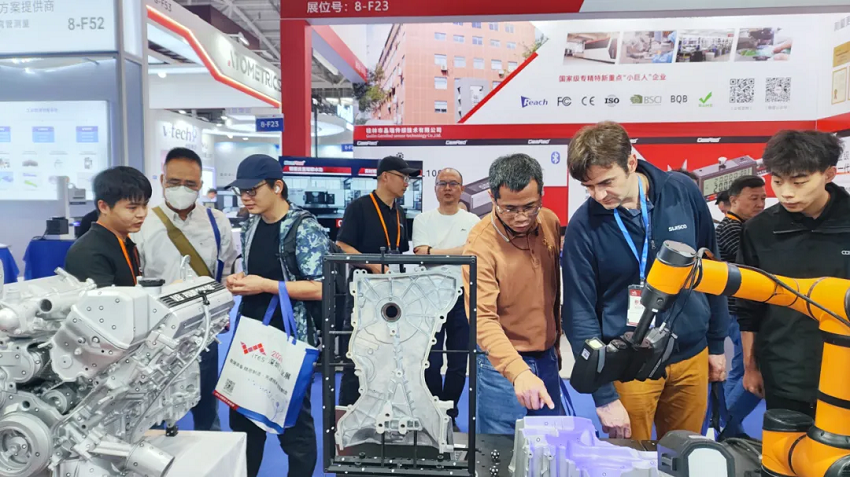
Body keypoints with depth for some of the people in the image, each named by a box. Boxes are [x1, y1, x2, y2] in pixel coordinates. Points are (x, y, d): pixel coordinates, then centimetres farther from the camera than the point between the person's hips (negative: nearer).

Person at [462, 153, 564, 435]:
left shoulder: (551, 222, -2)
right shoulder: (481, 245, -21)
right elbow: (483, 320, -28)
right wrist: (518, 372, -40)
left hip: (547, 358, 6)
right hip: (502, 363, -6)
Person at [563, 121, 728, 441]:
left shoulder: (683, 192, -8)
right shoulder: (584, 225, -16)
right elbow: (580, 314, -12)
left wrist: (717, 343, 10)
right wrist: (604, 395, -13)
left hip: (692, 356, 3)